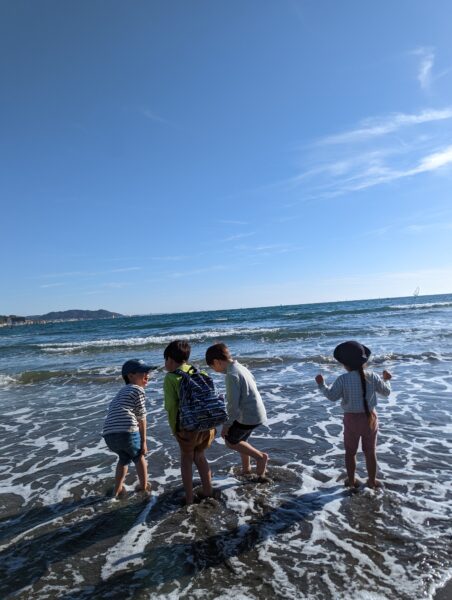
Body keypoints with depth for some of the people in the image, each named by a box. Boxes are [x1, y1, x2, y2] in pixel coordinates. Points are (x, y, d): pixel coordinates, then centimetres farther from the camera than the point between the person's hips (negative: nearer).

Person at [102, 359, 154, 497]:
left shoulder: (122, 392, 29)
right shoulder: (138, 389, 4)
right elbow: (141, 417, 2)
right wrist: (143, 441, 8)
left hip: (109, 435, 6)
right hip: (127, 432, -6)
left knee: (124, 457, 32)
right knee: (138, 456, 22)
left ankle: (117, 489, 34)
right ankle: (144, 486, 33)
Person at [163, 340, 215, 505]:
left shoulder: (170, 377, -6)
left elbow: (171, 406, -12)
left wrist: (174, 429, 0)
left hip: (187, 426, -4)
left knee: (186, 459, 21)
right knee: (200, 456, 27)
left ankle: (189, 497, 26)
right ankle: (208, 491, 34)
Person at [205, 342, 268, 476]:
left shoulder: (232, 375, -22)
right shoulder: (240, 367, 6)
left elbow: (233, 404, -22)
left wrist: (227, 424, -11)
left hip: (248, 415, -9)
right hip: (256, 412, 9)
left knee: (230, 441, 10)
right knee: (241, 440, 25)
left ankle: (260, 456, 8)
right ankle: (246, 469, 37)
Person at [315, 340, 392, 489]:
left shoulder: (343, 379, -18)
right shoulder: (372, 377, -10)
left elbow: (332, 395, -12)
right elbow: (386, 391, 2)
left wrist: (321, 385, 2)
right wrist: (386, 379, 21)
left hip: (352, 419, -2)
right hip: (370, 417, 2)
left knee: (350, 451, 15)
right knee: (370, 451, 17)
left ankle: (351, 480, 27)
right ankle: (372, 480, 30)